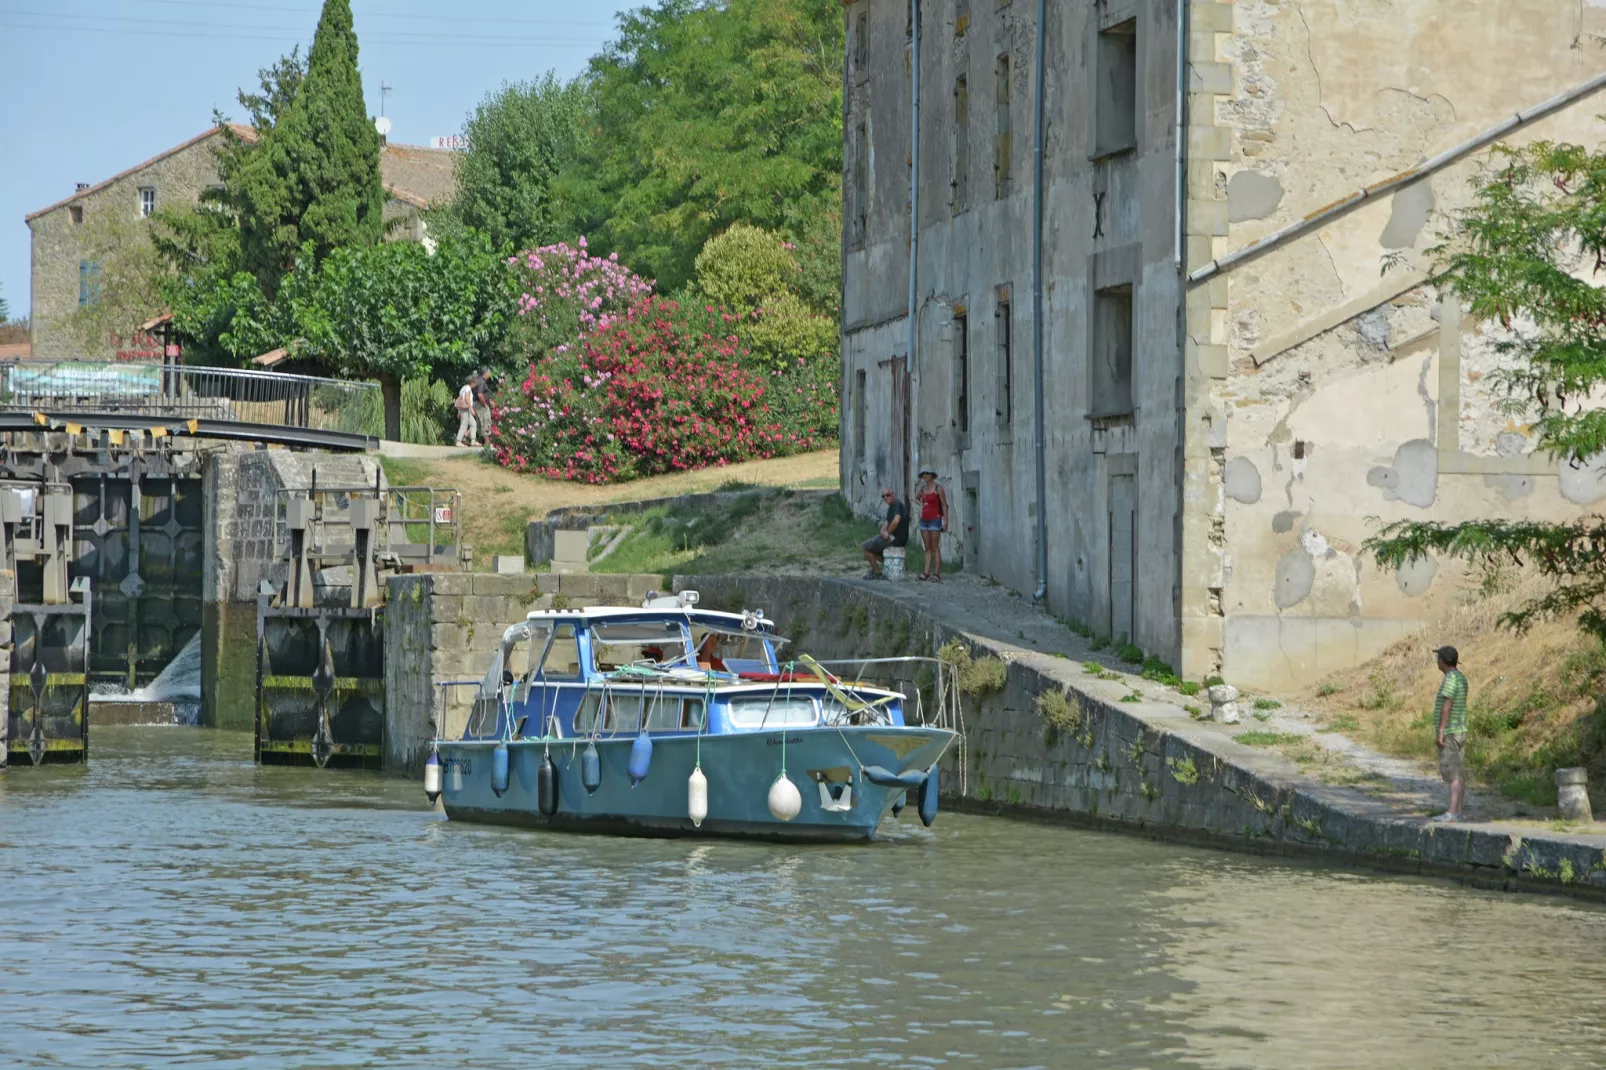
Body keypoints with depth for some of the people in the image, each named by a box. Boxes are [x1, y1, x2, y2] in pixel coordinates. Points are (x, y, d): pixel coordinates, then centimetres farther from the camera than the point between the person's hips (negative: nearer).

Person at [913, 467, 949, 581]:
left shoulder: (938, 488, -10)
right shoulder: (922, 488, 9)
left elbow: (944, 505, -10)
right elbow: (916, 499, 30)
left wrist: (946, 522, -15)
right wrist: (921, 506, 9)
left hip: (935, 520, -6)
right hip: (924, 520, 6)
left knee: (935, 547, -8)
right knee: (927, 548, 5)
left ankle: (937, 574, -8)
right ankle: (926, 572, 2)